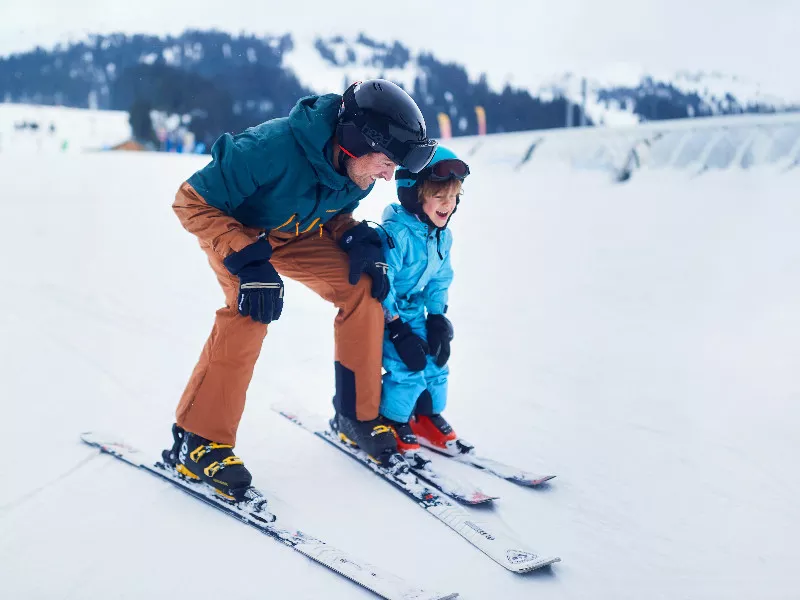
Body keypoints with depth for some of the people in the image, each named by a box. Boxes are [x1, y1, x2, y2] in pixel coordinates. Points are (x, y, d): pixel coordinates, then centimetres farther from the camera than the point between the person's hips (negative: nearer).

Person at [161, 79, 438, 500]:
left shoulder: (357, 169, -17)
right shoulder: (274, 148, -39)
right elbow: (193, 201, -33)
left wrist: (361, 244, -17)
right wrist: (248, 263, -41)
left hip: (299, 233, 6)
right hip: (235, 227, -6)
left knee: (362, 288, -11)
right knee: (250, 309, -30)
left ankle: (356, 415, 3)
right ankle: (198, 441, -17)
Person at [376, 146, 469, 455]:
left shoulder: (443, 236, -3)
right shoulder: (396, 233, -29)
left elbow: (440, 279, 9)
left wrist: (438, 318, 0)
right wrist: (398, 332, -24)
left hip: (413, 311, 8)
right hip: (383, 313, -8)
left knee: (435, 362, 6)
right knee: (407, 368, -14)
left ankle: (427, 416, 27)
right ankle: (391, 422, 9)